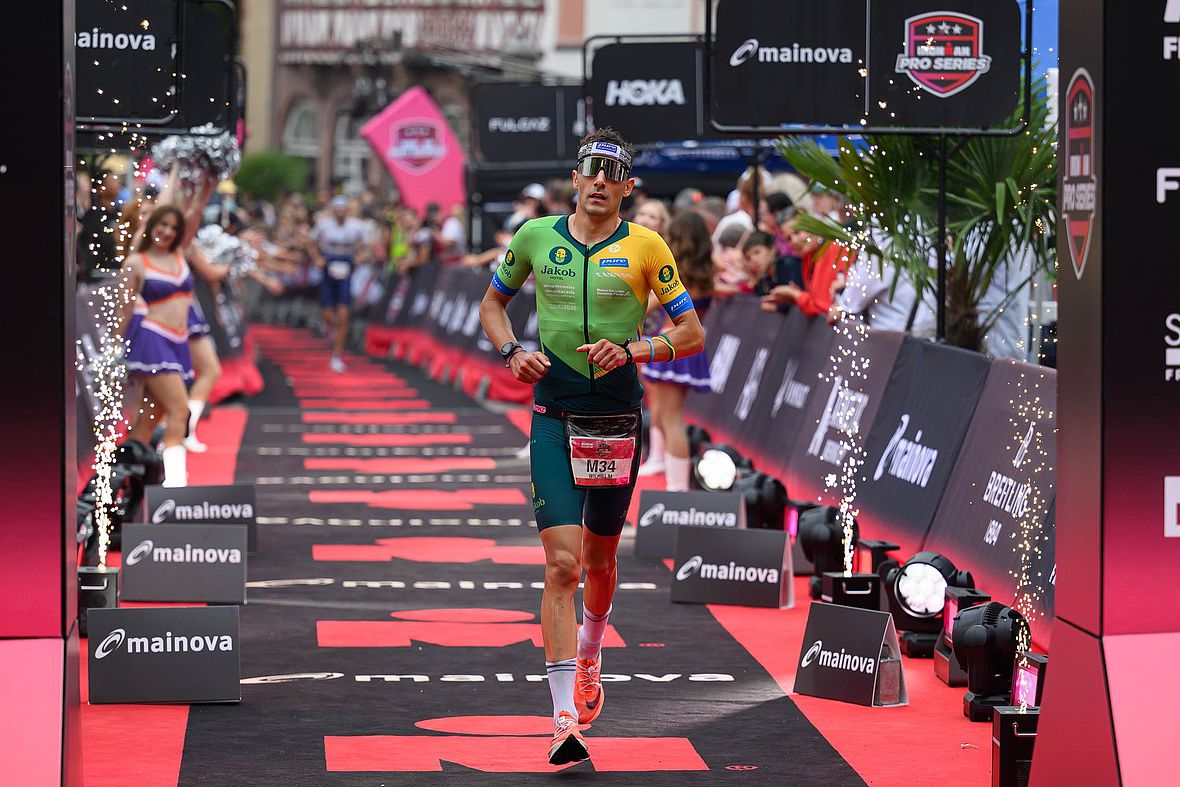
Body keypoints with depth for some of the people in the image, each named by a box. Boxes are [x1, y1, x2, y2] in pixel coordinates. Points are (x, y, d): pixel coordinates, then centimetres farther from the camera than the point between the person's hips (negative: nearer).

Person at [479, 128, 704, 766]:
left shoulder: (645, 248, -2)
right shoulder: (536, 236, 3)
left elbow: (692, 333, 0)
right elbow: (493, 302, 18)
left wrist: (631, 349, -15)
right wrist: (511, 351, -1)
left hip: (617, 419, 1)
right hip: (553, 417, -1)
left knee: (600, 558, 15)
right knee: (563, 563, -13)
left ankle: (589, 652, 48)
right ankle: (564, 720, -15)